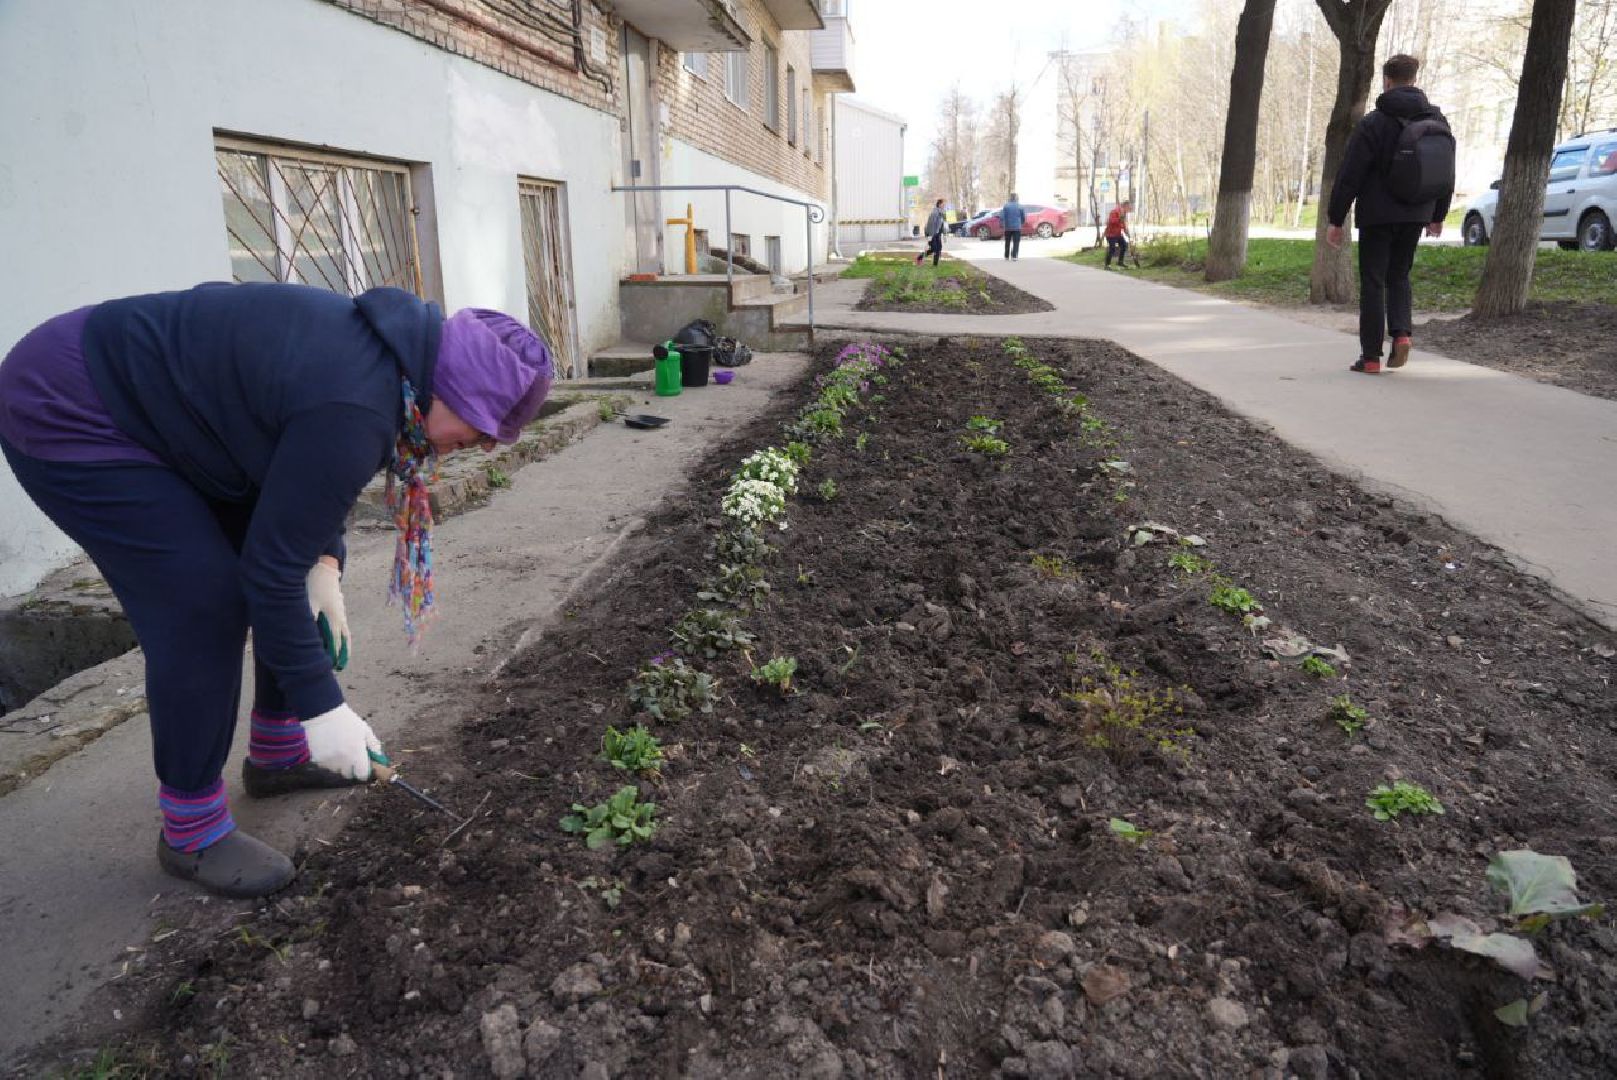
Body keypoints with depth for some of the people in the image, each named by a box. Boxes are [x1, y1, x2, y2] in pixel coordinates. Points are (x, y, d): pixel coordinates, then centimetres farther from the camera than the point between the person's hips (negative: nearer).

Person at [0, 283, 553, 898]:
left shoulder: (383, 353, -5)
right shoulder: (355, 409, -34)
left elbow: (308, 477, 9)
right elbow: (271, 569, -28)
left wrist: (324, 563, -5)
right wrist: (321, 705, -21)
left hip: (158, 405, 10)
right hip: (66, 418, -9)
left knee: (308, 571, 7)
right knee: (204, 603, -14)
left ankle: (278, 753, 24)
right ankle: (189, 831, 3)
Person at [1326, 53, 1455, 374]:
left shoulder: (1374, 122, -10)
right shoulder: (1438, 121, 10)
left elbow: (1349, 176, -13)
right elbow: (1447, 175, 16)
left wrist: (1336, 220, -7)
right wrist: (1438, 216, 25)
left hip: (1378, 215, -5)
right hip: (1416, 215, 5)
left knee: (1373, 282, 1)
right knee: (1399, 275, 19)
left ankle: (1371, 356, 1)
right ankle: (1402, 332, -4)